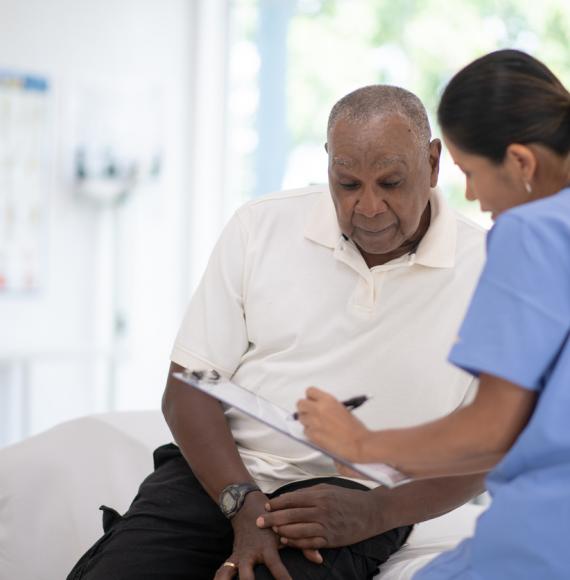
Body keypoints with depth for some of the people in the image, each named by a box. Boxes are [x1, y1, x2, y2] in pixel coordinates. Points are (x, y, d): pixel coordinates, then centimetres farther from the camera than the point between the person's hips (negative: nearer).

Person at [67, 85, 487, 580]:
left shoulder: (486, 272, -3)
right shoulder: (261, 226, 2)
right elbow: (188, 389, 2)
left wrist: (371, 515, -17)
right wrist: (245, 506, -14)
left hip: (351, 499, -1)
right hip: (215, 476, 2)